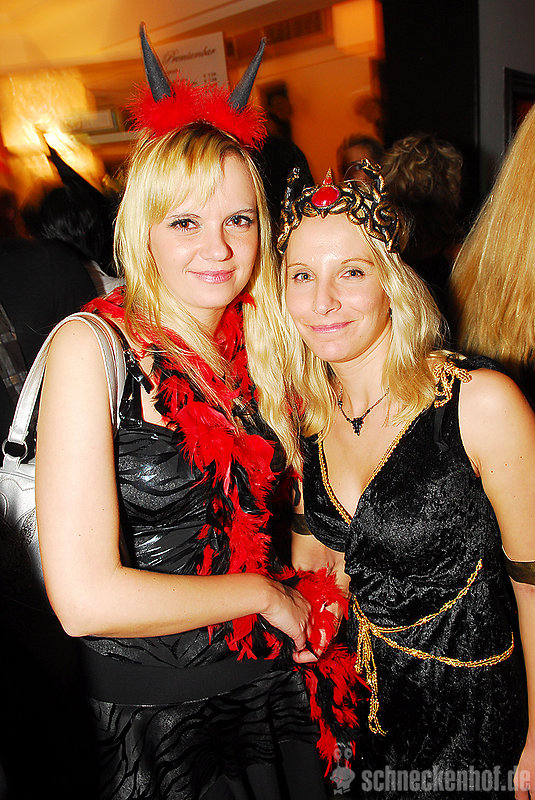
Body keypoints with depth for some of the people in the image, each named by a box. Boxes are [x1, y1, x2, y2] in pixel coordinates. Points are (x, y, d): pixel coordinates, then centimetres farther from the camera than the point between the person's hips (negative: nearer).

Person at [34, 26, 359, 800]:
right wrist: (264, 593, -14)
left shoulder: (253, 351, -1)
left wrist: (309, 605, -6)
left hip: (270, 698, 5)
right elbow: (85, 597, -23)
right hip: (147, 715, -4)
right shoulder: (92, 347, -18)